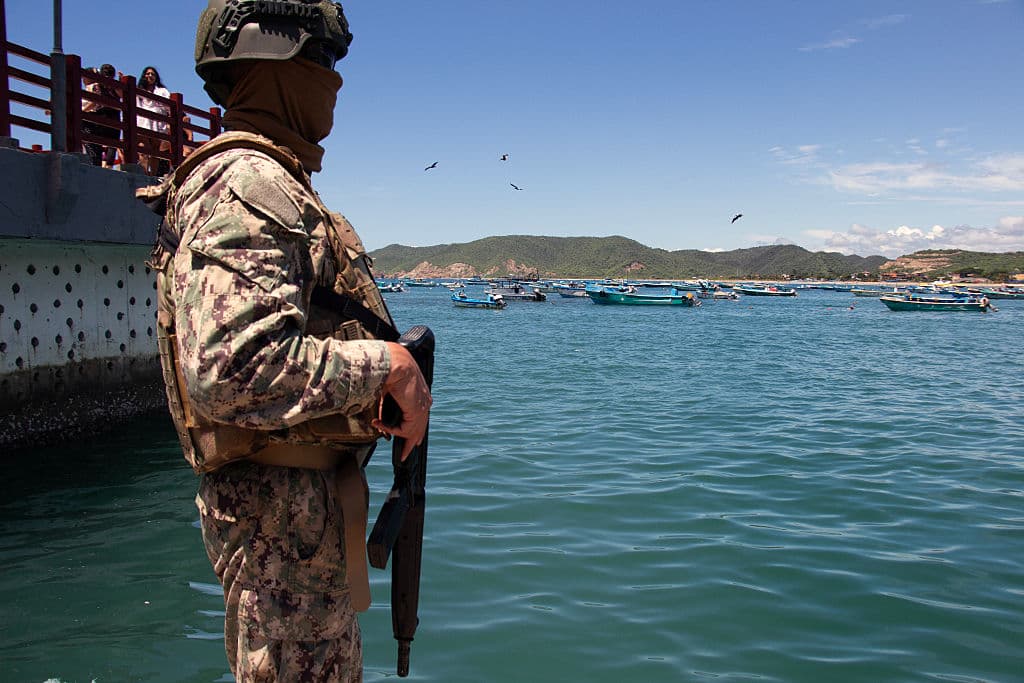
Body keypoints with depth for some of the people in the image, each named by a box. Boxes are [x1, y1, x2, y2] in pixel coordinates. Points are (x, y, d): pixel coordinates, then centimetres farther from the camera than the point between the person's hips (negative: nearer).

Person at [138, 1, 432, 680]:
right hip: (286, 503, -11)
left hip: (305, 490, 11)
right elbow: (231, 373, -31)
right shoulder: (247, 182, -18)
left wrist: (393, 381, 11)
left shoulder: (271, 182, 16)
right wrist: (388, 364, -21)